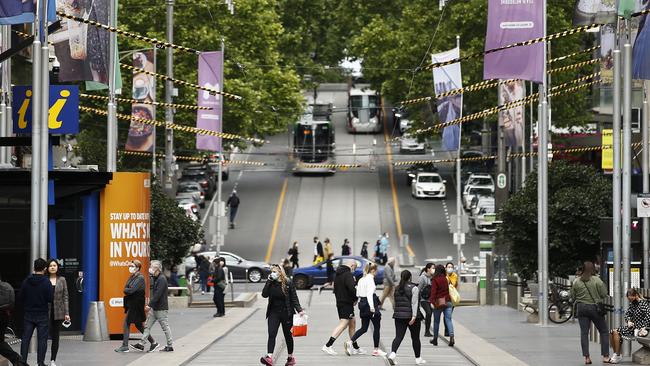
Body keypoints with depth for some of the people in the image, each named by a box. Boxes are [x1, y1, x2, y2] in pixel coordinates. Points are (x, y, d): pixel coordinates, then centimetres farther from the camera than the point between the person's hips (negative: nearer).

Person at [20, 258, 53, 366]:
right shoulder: (46, 282, -12)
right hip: (42, 315, -3)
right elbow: (50, 298, -13)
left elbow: (21, 297, 1)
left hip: (28, 315, 3)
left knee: (25, 338, 8)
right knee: (42, 339, 4)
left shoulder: (26, 281, -2)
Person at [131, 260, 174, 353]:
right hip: (154, 308, 9)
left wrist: (150, 305, -25)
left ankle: (170, 346, 7)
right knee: (147, 326, 5)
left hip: (161, 308, -9)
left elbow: (157, 294, -24)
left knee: (165, 327, -1)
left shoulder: (162, 279, -17)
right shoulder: (154, 279, 13)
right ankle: (141, 344, 5)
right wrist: (150, 305, 15)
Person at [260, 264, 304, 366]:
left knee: (288, 336, 11)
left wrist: (299, 310, -16)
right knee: (271, 334, -14)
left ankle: (291, 357, 27)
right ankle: (269, 357, -26)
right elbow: (264, 295, -10)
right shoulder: (271, 283, 3)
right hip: (273, 313, 2)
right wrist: (268, 282, -14)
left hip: (286, 313, -2)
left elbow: (294, 298, -5)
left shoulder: (288, 283, -6)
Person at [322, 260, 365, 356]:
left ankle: (355, 348, 23)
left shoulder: (338, 274, 14)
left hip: (339, 302, 10)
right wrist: (355, 299, -9)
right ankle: (328, 346, -15)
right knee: (343, 324, -9)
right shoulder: (348, 275, -15)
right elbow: (352, 288, -25)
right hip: (347, 304, -10)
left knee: (352, 324, 17)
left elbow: (335, 289, 19)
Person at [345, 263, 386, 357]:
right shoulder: (370, 279, -12)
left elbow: (358, 294, 14)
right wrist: (372, 307, -27)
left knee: (364, 328, 9)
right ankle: (376, 349, 11)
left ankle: (350, 342, -11)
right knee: (377, 326, 6)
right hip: (370, 303, -8)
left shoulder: (361, 280, 13)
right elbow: (369, 293, -22)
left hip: (362, 304, 8)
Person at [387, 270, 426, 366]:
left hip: (399, 316, 4)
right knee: (415, 338, 9)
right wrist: (414, 316, -19)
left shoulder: (397, 288, 9)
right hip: (410, 315, -4)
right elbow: (414, 303, -15)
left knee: (398, 337, -2)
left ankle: (392, 354, -26)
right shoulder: (413, 288, -8)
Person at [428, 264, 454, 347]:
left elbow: (433, 292, -15)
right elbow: (447, 290, 13)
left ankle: (435, 339, 21)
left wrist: (432, 302, -18)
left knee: (436, 321, 11)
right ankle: (451, 337, -20)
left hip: (439, 302, -3)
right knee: (448, 320, -2)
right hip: (447, 301, 3)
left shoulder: (435, 280, -8)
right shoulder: (446, 279, 6)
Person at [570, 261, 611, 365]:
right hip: (595, 308, -3)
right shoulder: (597, 280, -8)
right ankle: (605, 356, 3)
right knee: (604, 331, 7)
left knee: (584, 332, 4)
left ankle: (586, 357, -2)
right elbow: (604, 294, -7)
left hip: (581, 308, 3)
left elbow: (573, 297, 7)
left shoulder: (576, 281, 1)